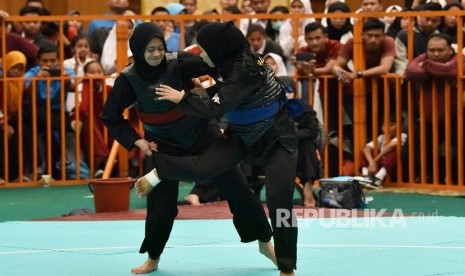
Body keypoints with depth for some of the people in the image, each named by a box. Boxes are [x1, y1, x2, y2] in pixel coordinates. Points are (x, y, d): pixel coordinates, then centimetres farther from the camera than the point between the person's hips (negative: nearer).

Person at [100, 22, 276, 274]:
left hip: (200, 131, 0)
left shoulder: (179, 63, -21)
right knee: (161, 202, 0)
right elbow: (111, 116, -7)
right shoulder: (129, 79, -17)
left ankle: (264, 242, 15)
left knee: (235, 185, 0)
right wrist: (136, 141, -16)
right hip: (164, 144, 0)